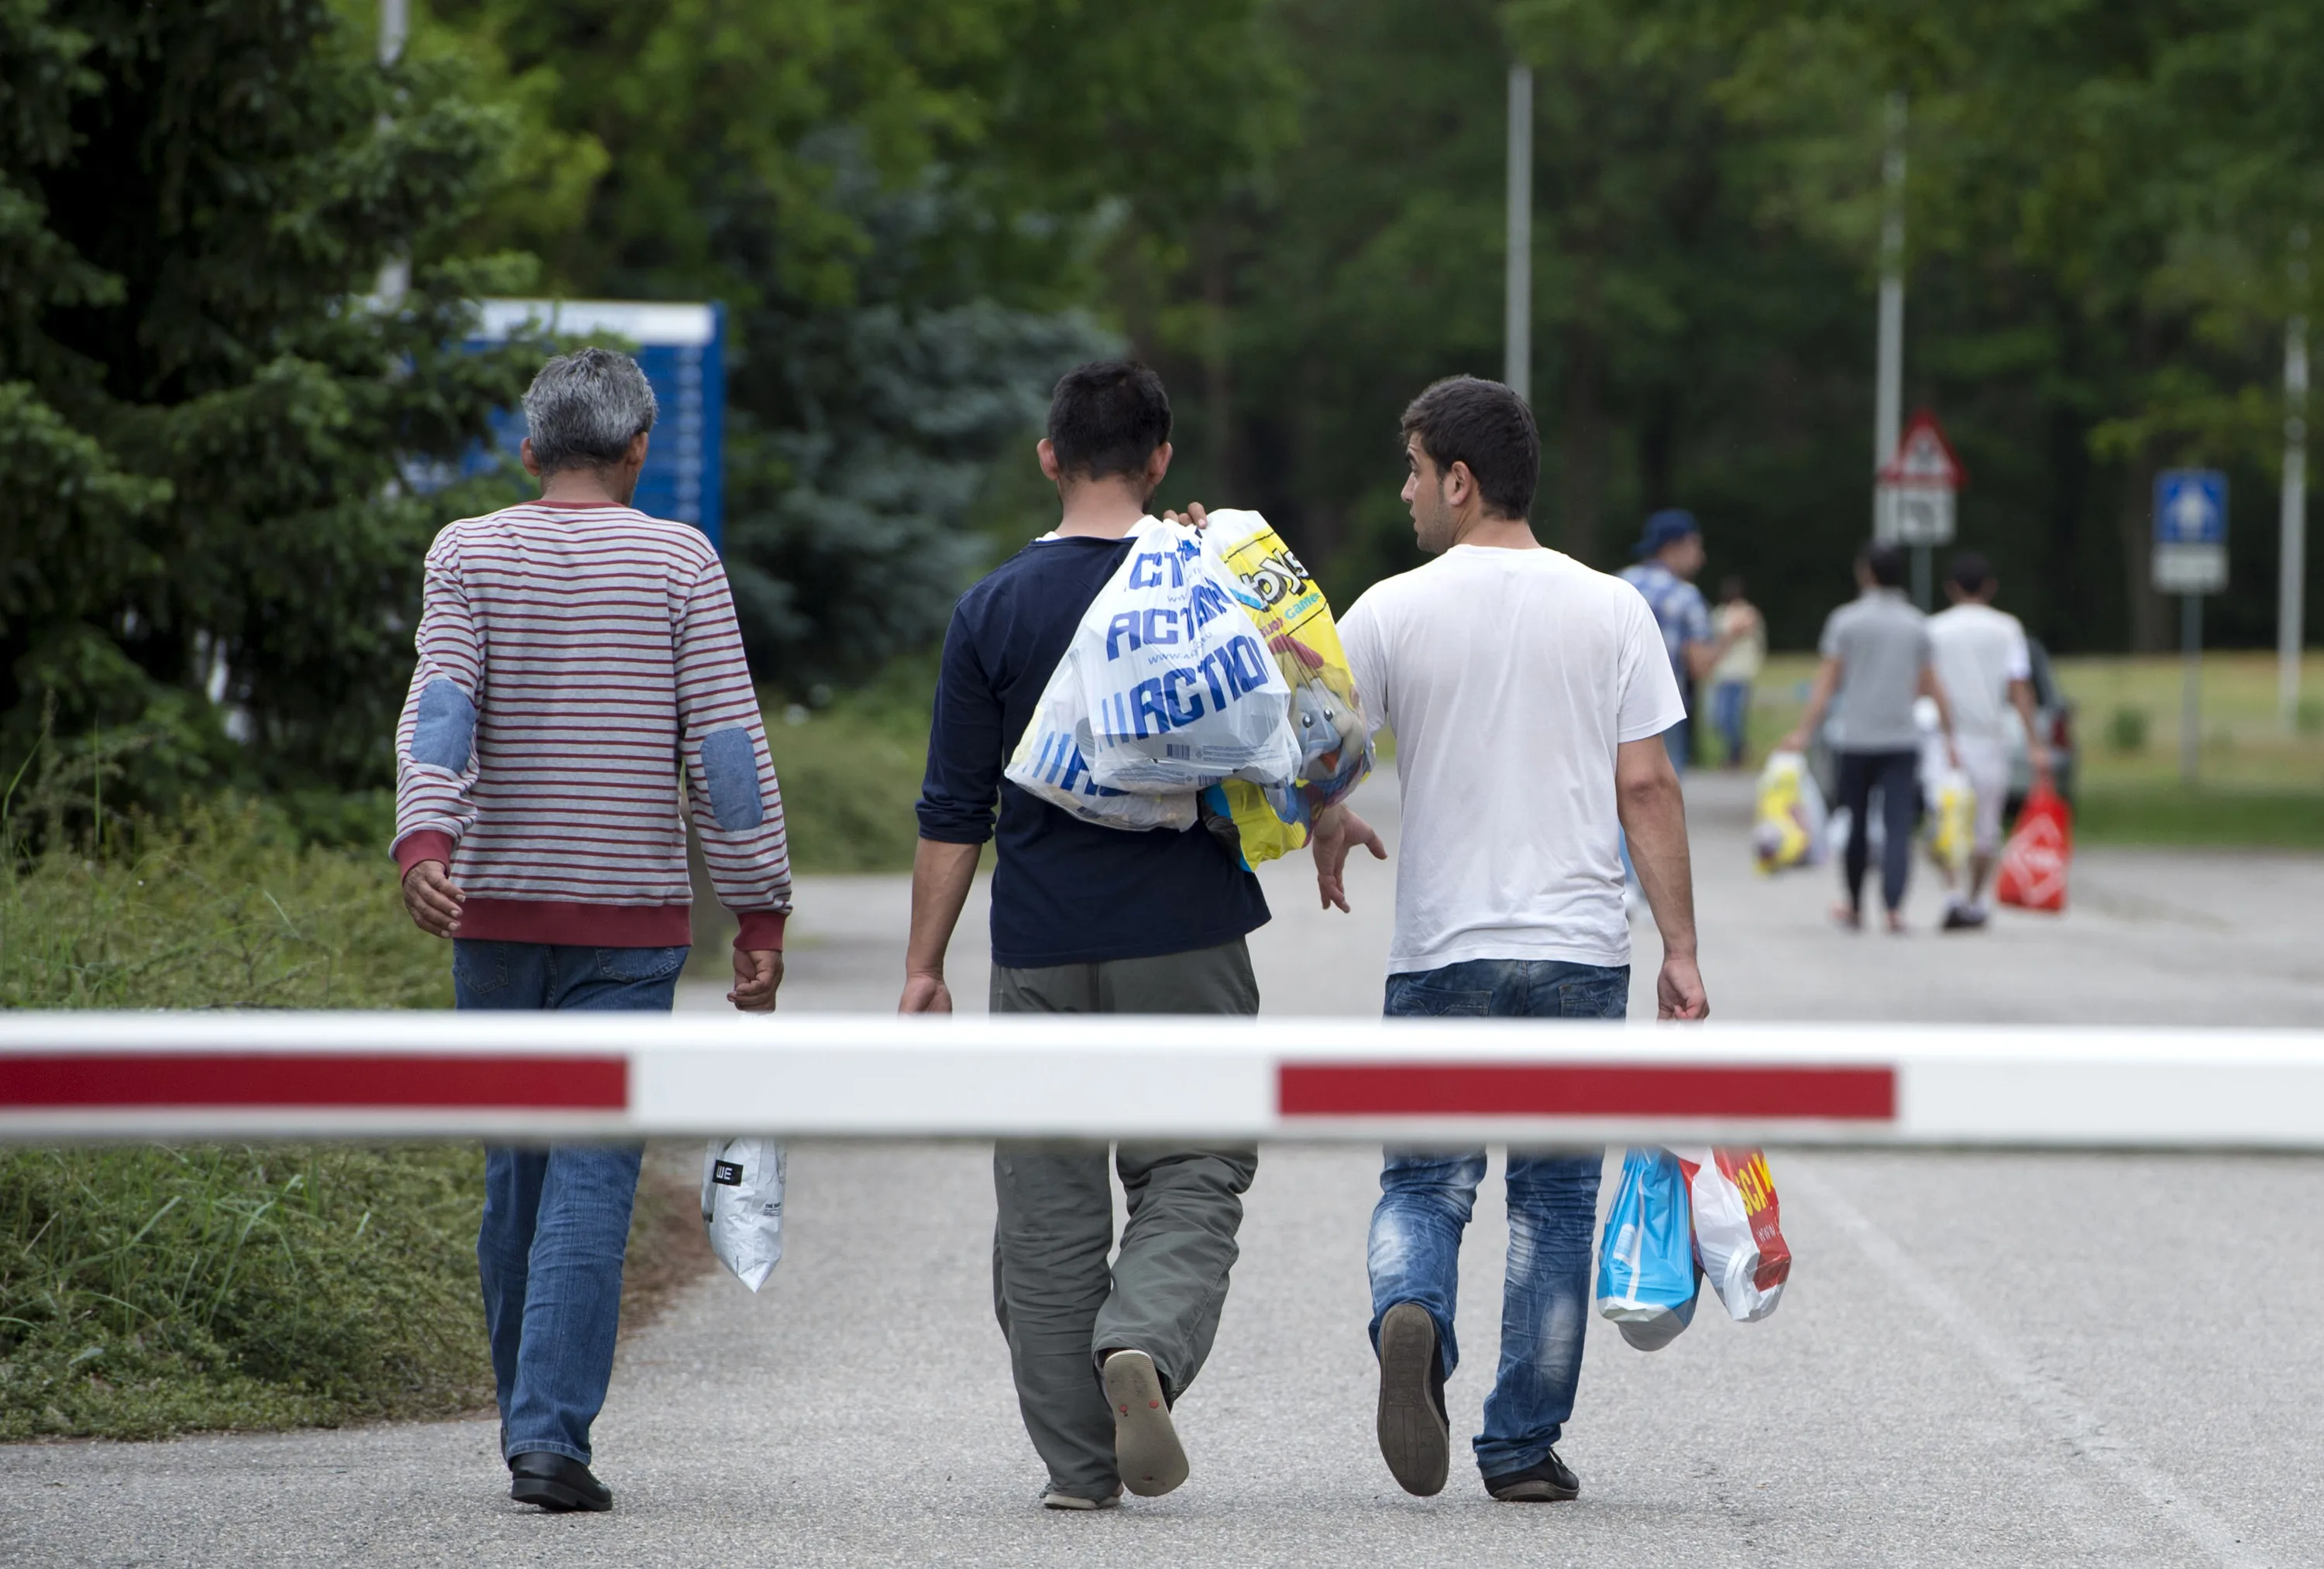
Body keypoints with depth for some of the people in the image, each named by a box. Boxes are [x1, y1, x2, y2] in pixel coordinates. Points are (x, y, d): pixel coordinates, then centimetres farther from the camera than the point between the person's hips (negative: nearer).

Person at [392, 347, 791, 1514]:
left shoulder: (467, 555, 4)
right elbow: (727, 745, -4)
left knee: (515, 1171, 13)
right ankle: (551, 1433, -15)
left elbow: (439, 708, -12)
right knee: (592, 1176, -5)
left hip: (493, 906, 2)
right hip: (630, 915, -2)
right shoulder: (677, 563, 0)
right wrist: (759, 911, -1)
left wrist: (424, 839, -24)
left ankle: (529, 1425, 22)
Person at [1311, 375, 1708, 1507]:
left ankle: (1410, 1317, -22)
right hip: (1581, 948, 1)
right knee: (1555, 1201, 9)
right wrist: (1680, 952, 1)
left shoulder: (1391, 614, -2)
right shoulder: (1612, 612, 1)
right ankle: (1525, 1447, 9)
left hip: (1442, 949, -1)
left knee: (1422, 1185, 9)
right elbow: (1647, 789, -2)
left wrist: (1328, 837, 21)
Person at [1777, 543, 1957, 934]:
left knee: (1856, 825, 11)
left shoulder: (1847, 620, -2)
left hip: (1855, 739, -1)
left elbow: (1826, 682, -5)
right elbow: (1932, 688, 7)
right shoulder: (1917, 625, 6)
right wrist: (1948, 737, 14)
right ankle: (1894, 907, -20)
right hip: (1902, 739, 1)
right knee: (1898, 825, -5)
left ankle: (1855, 908, 22)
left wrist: (1805, 732, -4)